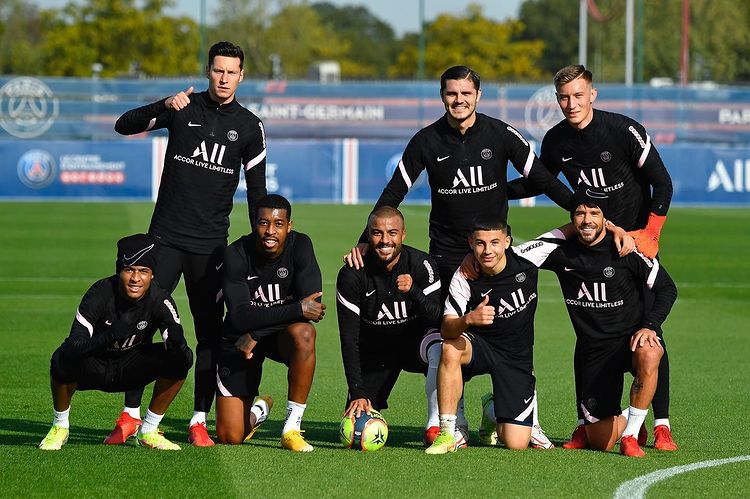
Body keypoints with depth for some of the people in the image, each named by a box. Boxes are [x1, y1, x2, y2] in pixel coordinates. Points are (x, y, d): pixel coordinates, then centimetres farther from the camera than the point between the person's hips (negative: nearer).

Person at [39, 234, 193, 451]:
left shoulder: (159, 300, -19)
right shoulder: (100, 293, -27)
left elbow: (176, 342, -27)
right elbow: (75, 345, -37)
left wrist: (178, 346, -52)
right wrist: (108, 337, -56)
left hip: (130, 370, 3)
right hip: (93, 370, -3)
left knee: (178, 359, -23)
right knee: (63, 358, -36)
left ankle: (148, 432, -4)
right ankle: (60, 427, -7)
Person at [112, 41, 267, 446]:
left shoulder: (249, 126, 5)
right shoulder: (184, 108, 4)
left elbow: (256, 191, 11)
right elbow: (124, 126, -4)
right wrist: (164, 106, -20)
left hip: (211, 245, 1)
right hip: (165, 237, 0)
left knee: (210, 333, -1)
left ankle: (199, 421, 5)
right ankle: (130, 415, 2)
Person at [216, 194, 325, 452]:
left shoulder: (300, 246, -16)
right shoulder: (236, 255, -19)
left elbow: (311, 305, -23)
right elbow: (240, 316, -28)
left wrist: (255, 335, -26)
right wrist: (297, 309, -34)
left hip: (284, 334, 0)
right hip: (240, 338, 0)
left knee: (303, 333, -40)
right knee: (229, 438, -7)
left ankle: (291, 429, -27)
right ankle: (257, 411, 33)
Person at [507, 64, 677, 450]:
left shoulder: (624, 131, -16)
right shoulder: (556, 140, -2)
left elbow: (662, 185, -12)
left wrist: (649, 235, -21)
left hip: (635, 240, -4)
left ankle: (662, 425, -6)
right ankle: (586, 423, 5)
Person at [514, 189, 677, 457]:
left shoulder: (625, 248, -10)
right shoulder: (561, 249, -3)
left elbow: (667, 288, -5)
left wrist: (649, 326, -18)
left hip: (633, 335, -3)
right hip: (592, 349, 3)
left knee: (648, 356, -42)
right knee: (600, 442, -1)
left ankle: (631, 435, -22)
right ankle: (624, 420, 37)